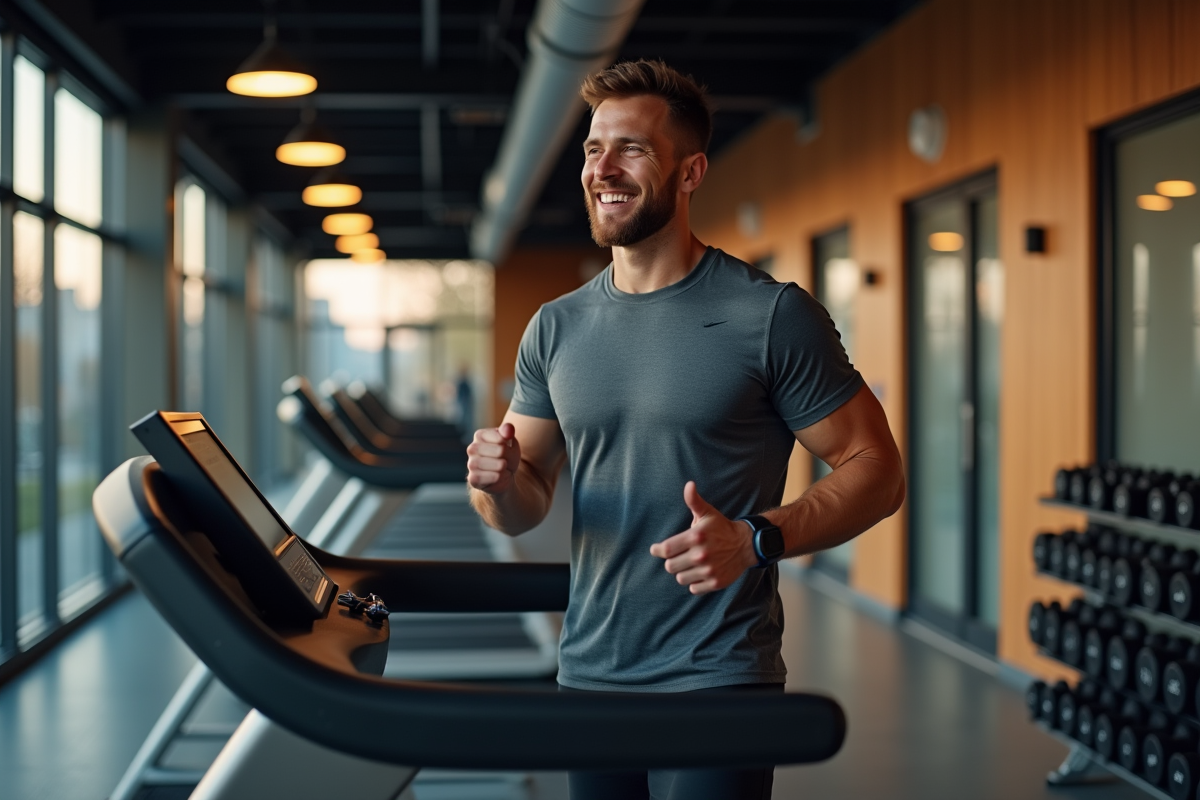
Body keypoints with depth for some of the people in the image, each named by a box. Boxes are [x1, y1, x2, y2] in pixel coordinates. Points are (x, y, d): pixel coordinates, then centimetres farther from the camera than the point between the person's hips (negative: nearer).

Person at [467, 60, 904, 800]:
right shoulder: (557, 329, 8)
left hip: (718, 684, -5)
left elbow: (876, 470, -7)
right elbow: (524, 510, 14)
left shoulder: (771, 316, -8)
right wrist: (499, 484, -10)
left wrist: (758, 539, -22)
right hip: (587, 679, 5)